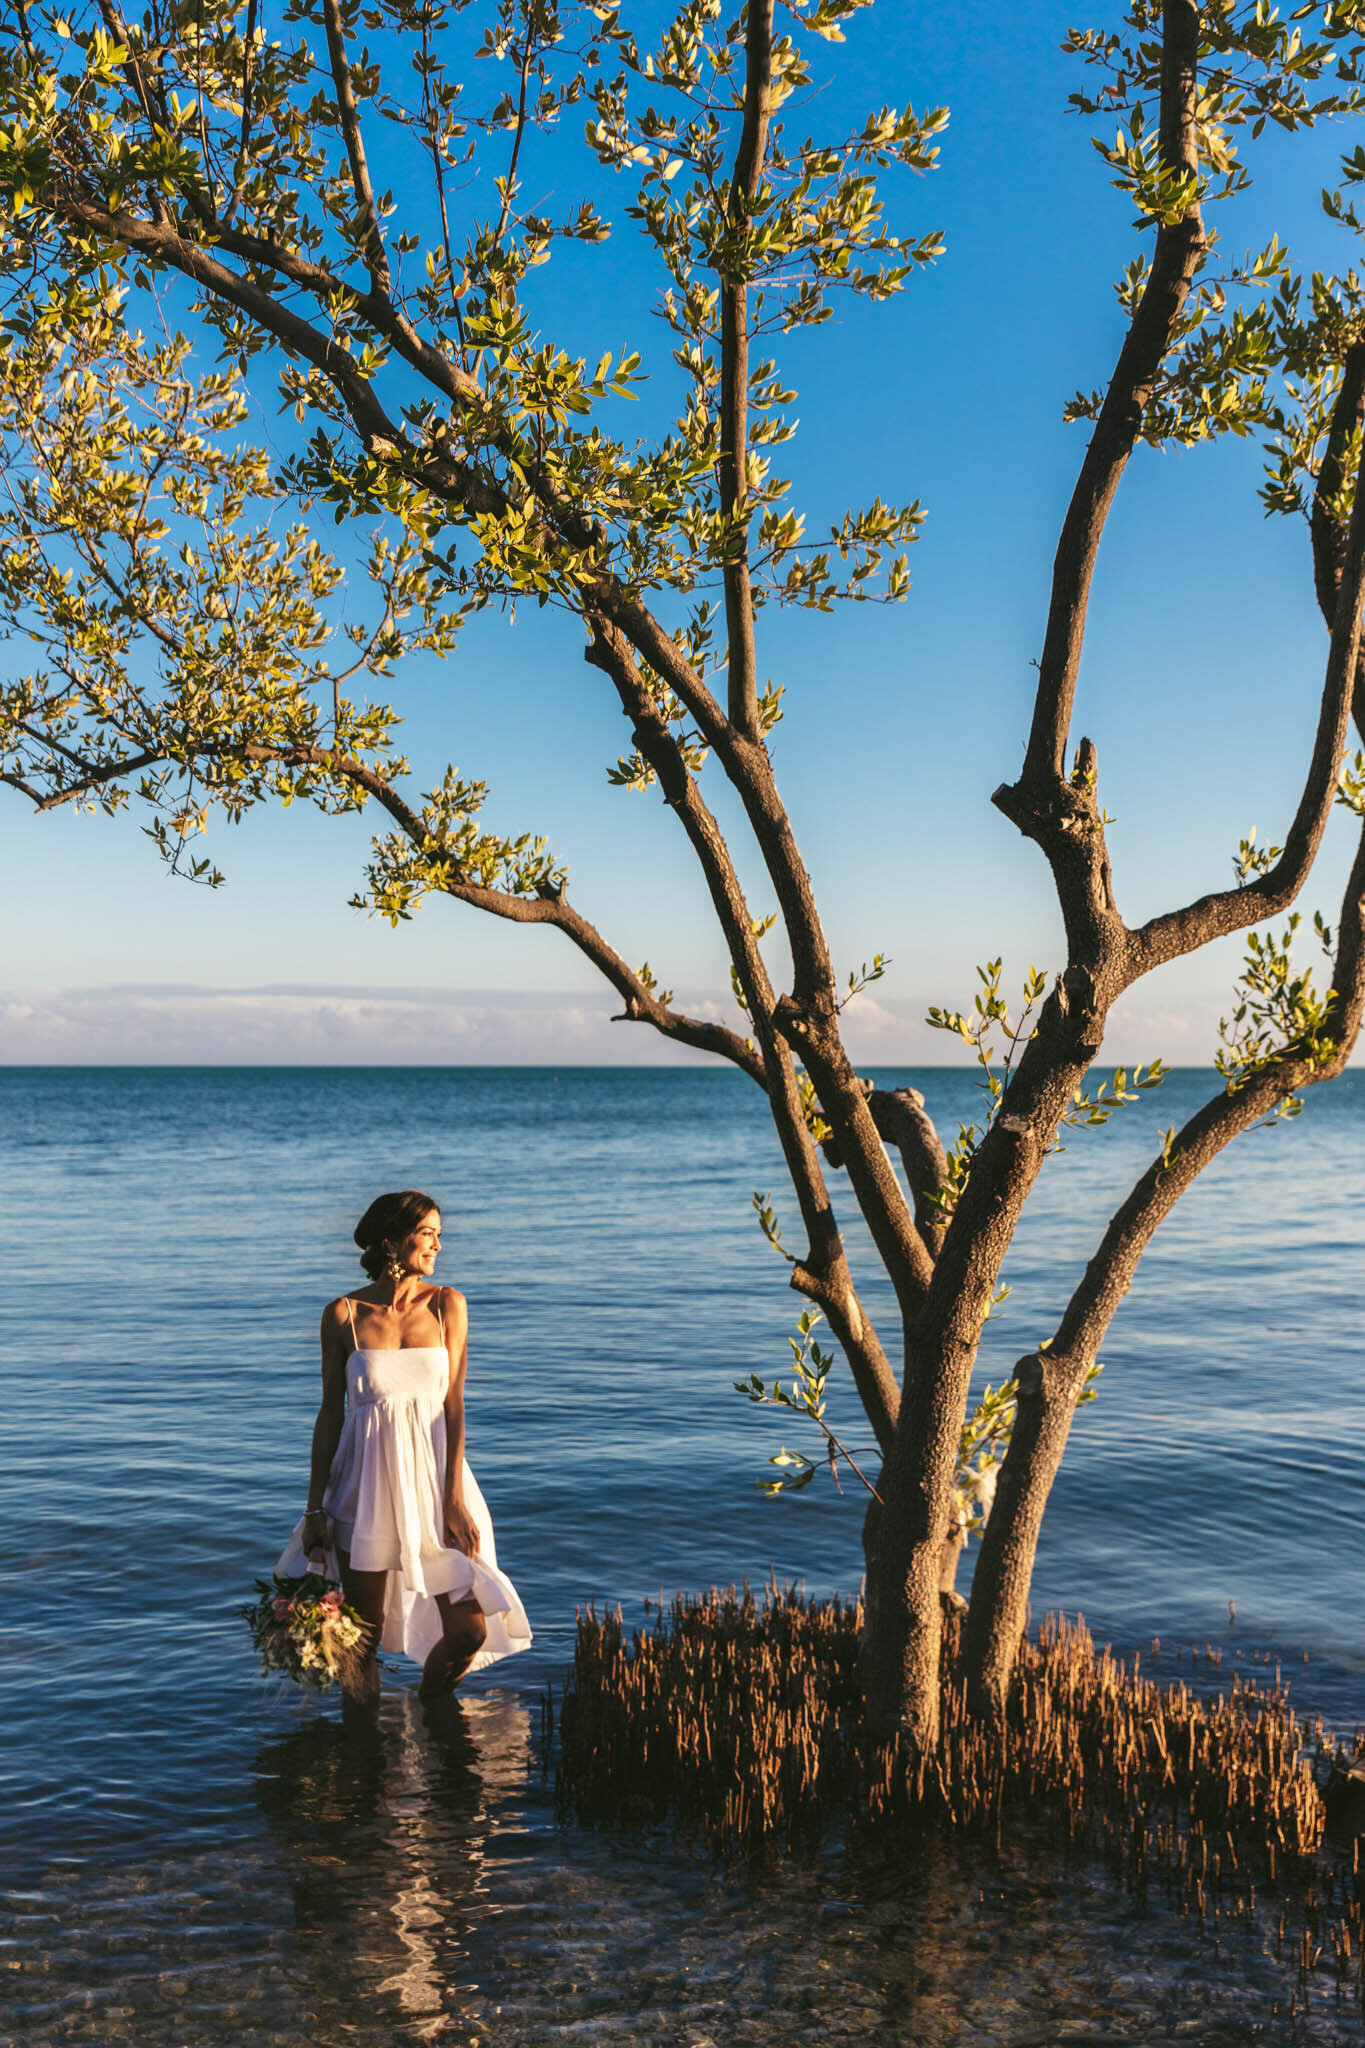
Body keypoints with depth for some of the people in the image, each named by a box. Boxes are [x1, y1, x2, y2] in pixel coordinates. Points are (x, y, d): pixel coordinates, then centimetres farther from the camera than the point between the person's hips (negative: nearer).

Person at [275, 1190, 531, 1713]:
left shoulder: (446, 1305, 0)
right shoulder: (342, 1314, -2)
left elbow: (453, 1402, -4)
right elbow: (330, 1413, 3)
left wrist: (454, 1498, -12)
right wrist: (315, 1505, 1)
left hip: (432, 1477, 1)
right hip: (367, 1483, -1)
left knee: (470, 1630, -2)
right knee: (363, 1637, 5)